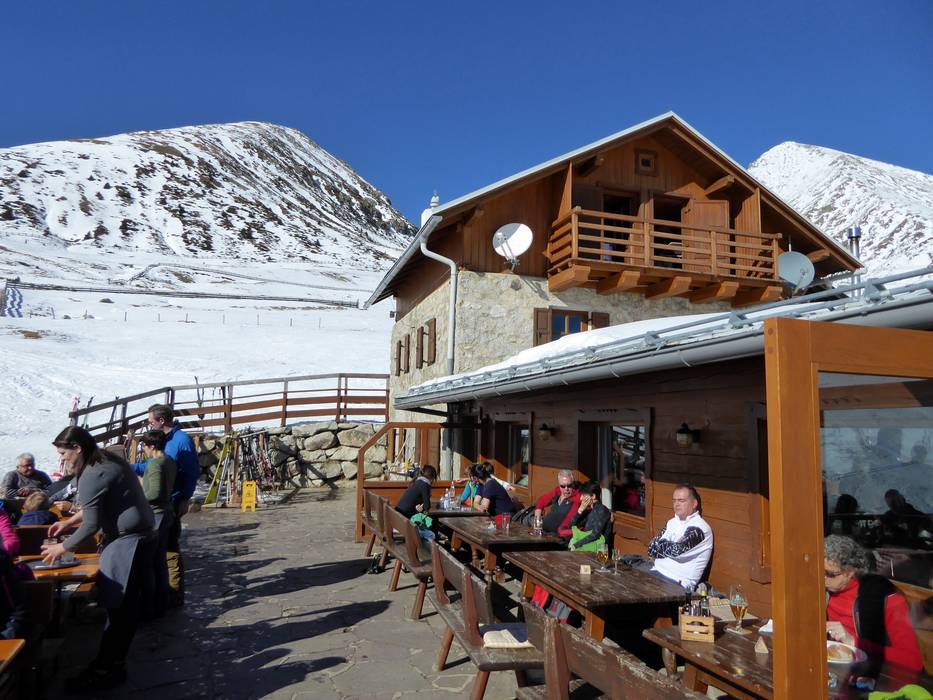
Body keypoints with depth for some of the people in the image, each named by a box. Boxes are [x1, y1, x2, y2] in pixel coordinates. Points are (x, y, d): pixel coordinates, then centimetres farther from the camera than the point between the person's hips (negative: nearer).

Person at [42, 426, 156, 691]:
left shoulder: (92, 475, -18)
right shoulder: (108, 461, 13)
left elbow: (91, 525, -15)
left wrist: (62, 548, -2)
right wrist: (69, 521, 24)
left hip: (127, 544, -10)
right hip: (139, 538, 10)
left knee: (117, 607, -1)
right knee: (125, 606, 16)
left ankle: (106, 670, 9)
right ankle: (113, 664, 26)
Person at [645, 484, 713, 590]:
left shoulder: (700, 528, -11)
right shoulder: (672, 522, 13)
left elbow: (676, 550, -23)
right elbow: (651, 546, 6)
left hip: (679, 582, -7)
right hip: (657, 571, 7)